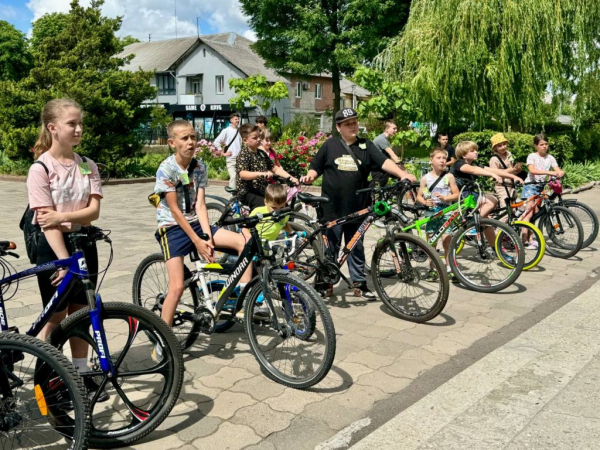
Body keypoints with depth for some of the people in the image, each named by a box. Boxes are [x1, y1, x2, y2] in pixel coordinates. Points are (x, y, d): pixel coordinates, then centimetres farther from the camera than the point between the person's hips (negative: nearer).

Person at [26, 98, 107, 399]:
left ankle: (82, 375, 24)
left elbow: (94, 210, -7)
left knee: (80, 314, 12)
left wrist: (63, 216, -24)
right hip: (53, 248, -4)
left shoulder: (88, 166, 2)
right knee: (56, 318, 5)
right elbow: (47, 221, -17)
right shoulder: (40, 168, -12)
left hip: (84, 244, 4)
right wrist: (64, 260, -24)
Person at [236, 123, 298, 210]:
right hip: (248, 192, -7)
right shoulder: (243, 155, -11)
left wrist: (290, 177, -6)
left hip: (263, 190, 7)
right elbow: (242, 174, -28)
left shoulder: (261, 153, 10)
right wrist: (261, 174, -44)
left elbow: (275, 168, 10)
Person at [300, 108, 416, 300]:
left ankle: (359, 283, 22)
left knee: (356, 248, 12)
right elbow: (316, 167, 9)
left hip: (356, 209, 1)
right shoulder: (330, 145, 3)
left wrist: (402, 173, -23)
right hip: (333, 208, -1)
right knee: (330, 248, 8)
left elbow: (384, 162, -7)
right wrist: (309, 176, -13)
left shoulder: (366, 146, 5)